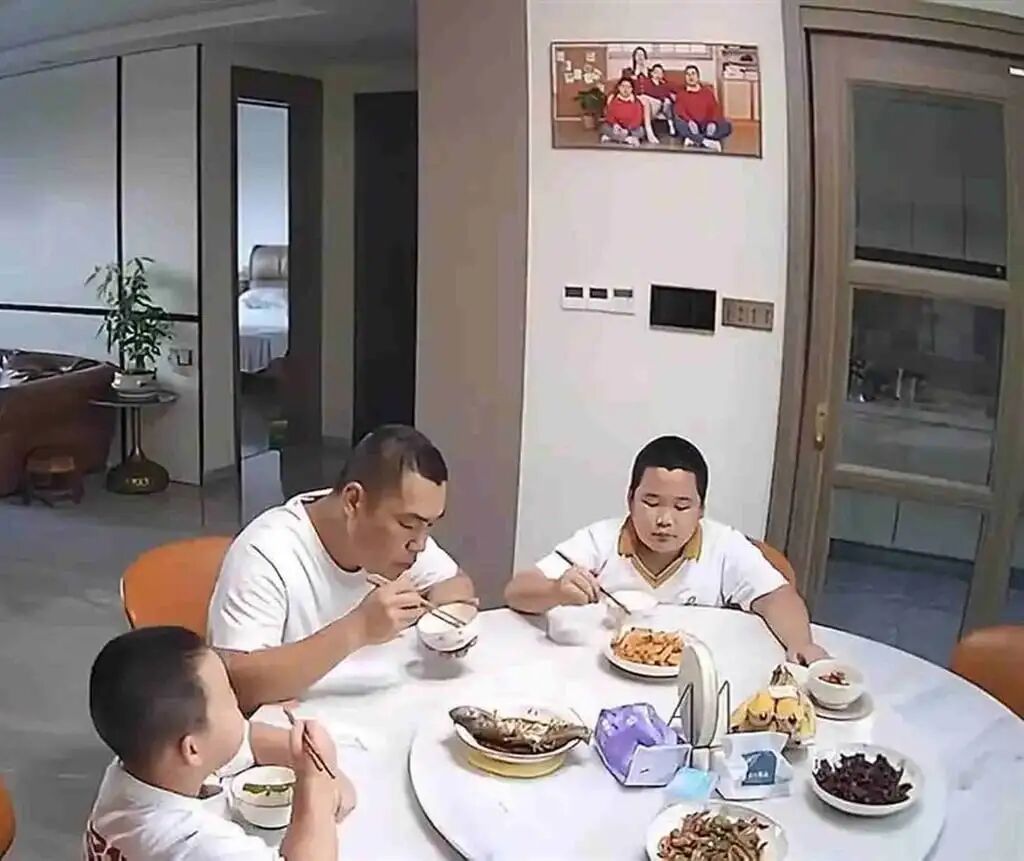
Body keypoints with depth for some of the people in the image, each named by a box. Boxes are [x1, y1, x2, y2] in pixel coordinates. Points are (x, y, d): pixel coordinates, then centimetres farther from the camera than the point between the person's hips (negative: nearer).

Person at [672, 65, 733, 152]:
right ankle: (707, 142, -38)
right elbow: (679, 111, -5)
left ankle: (694, 140, -35)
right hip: (691, 127, -2)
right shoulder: (681, 94, 12)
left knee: (727, 126, -26)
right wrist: (689, 121, -27)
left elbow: (715, 109, 6)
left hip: (707, 126, 2)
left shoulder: (708, 91, 18)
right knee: (679, 122, -34)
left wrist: (713, 122, -17)